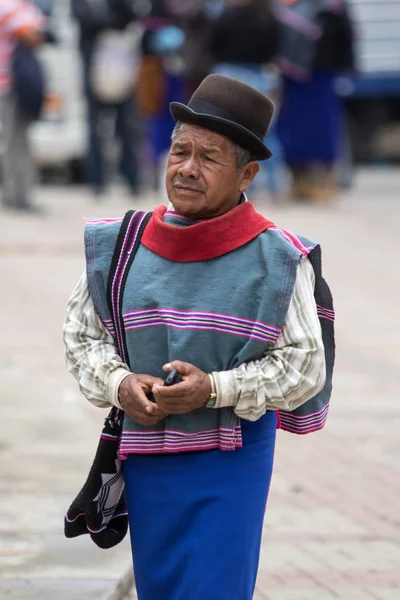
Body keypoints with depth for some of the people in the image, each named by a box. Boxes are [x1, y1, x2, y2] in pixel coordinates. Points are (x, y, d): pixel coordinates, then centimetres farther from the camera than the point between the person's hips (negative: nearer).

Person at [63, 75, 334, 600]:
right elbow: (82, 335, 10)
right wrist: (119, 385, -10)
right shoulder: (119, 246, 2)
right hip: (145, 453, 4)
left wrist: (214, 389, -18)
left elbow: (305, 364, -6)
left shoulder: (279, 259, -7)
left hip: (233, 457, -3)